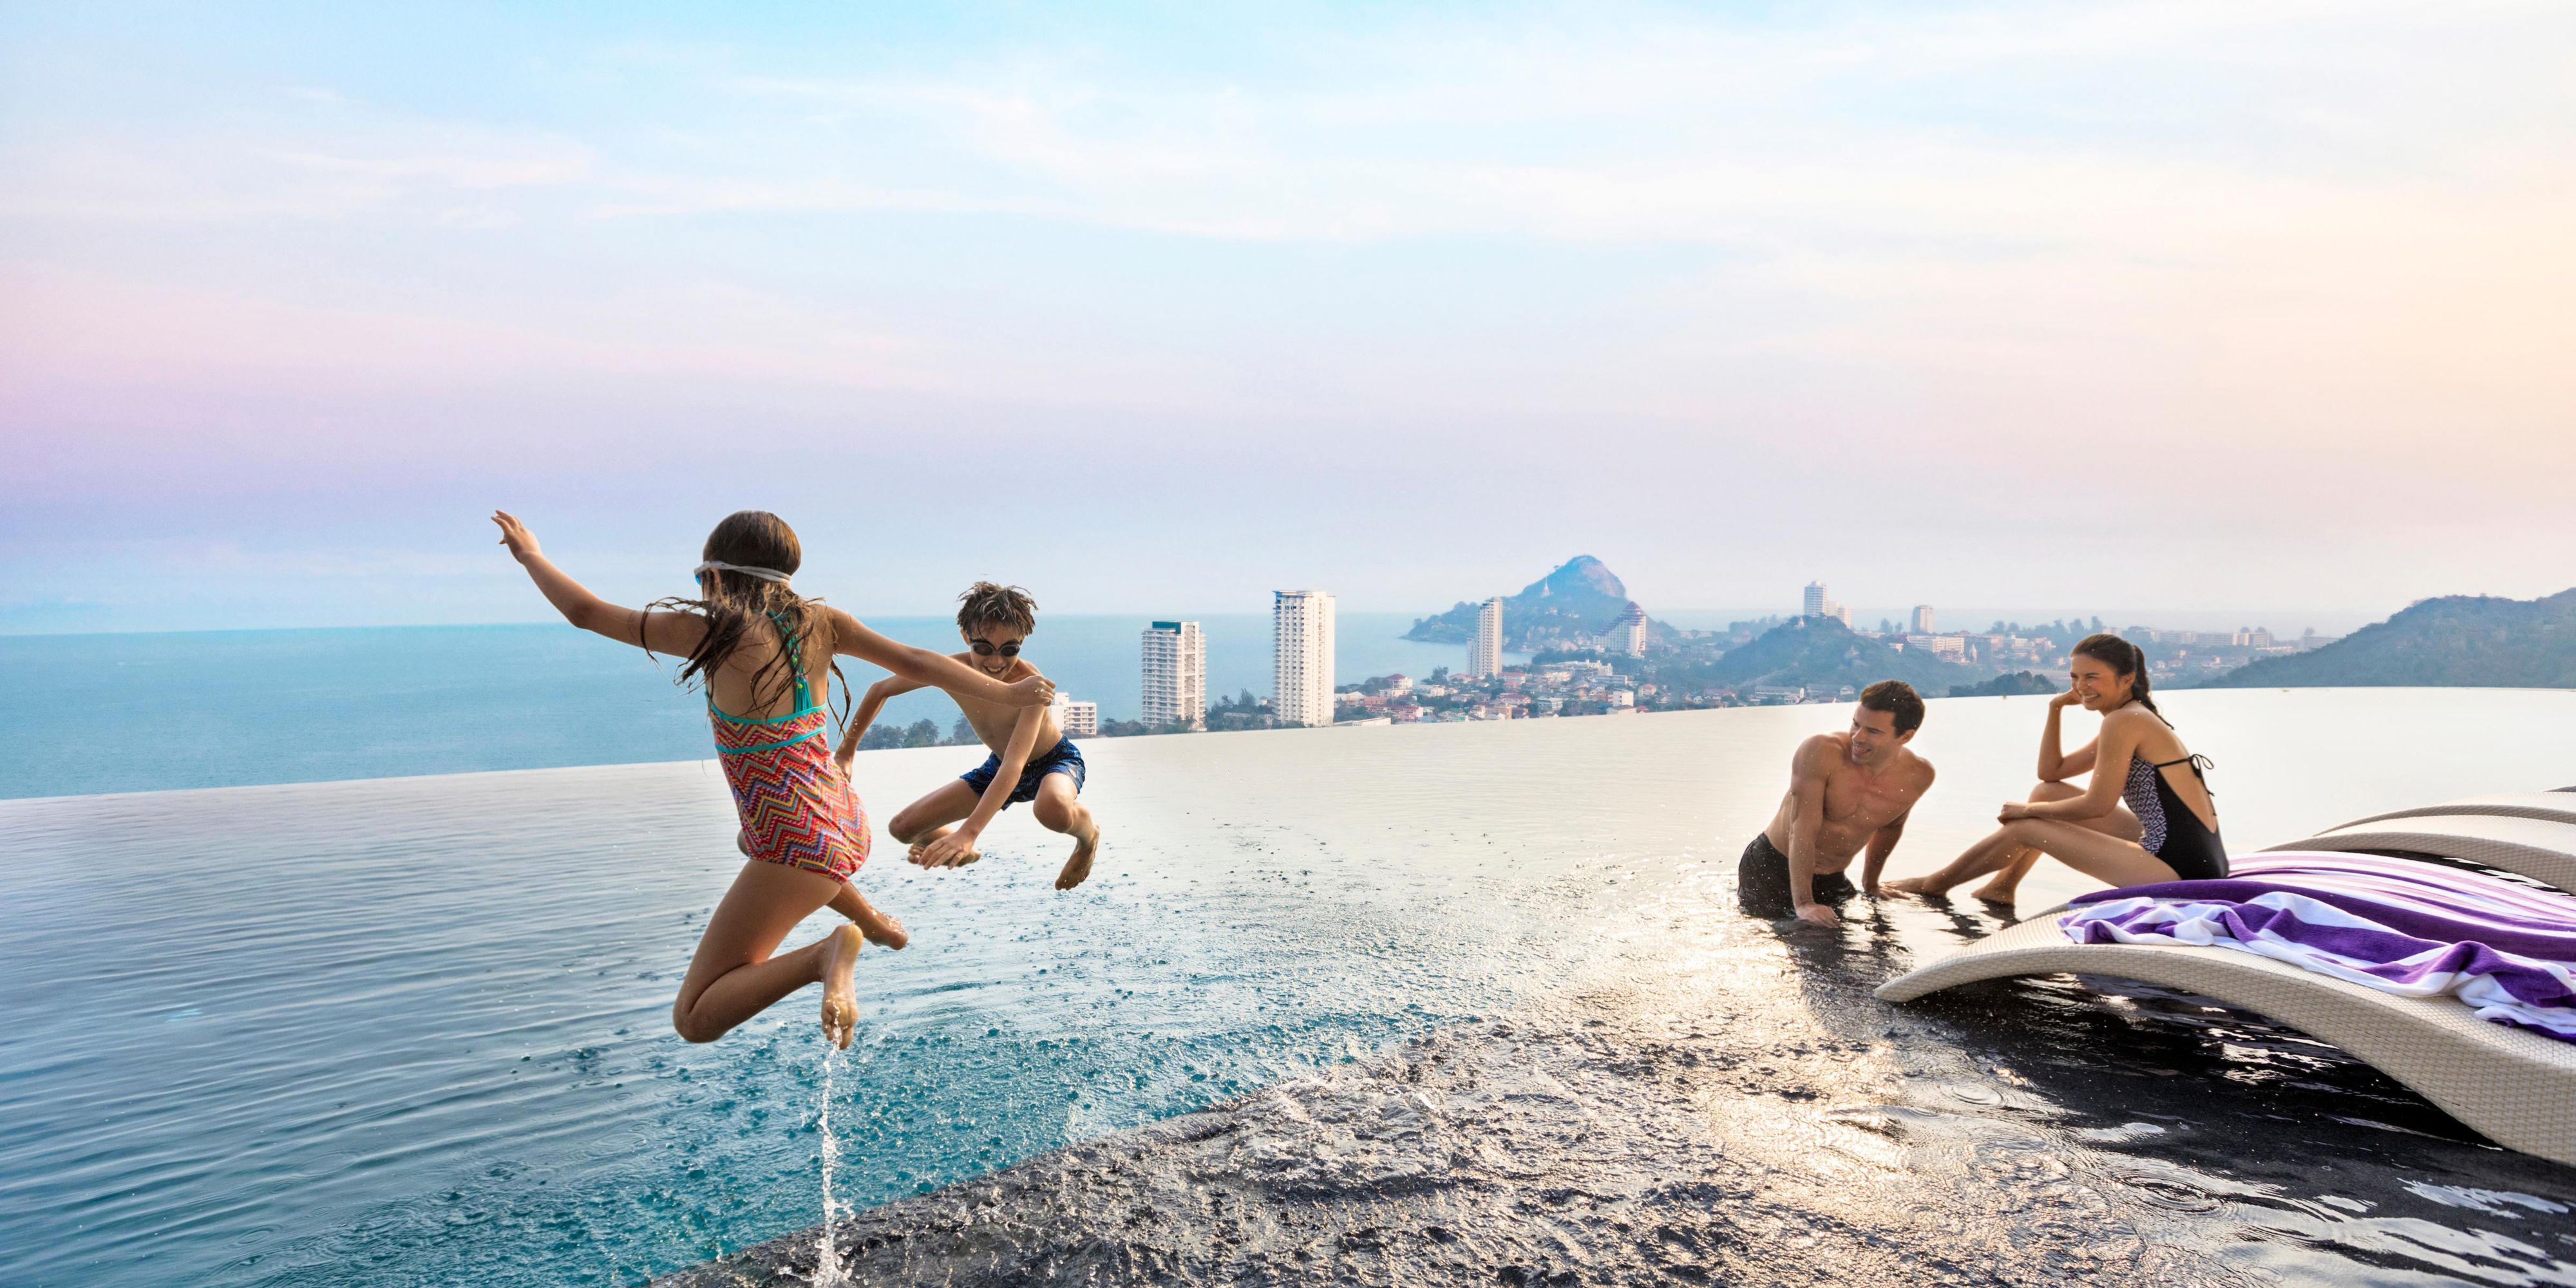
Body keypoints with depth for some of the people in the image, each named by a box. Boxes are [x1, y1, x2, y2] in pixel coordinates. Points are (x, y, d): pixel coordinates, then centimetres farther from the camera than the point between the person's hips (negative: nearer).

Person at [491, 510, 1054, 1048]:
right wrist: (1008, 693, 10)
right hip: (848, 827, 7)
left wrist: (531, 555, 12)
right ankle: (873, 922, 42)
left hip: (796, 850, -7)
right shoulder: (819, 623, 1)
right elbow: (915, 661, 1)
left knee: (694, 1020, -2)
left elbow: (584, 612, -5)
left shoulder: (715, 632, -12)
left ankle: (828, 953, -22)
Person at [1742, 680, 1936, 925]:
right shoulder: (1820, 752, -25)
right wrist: (1803, 903, -33)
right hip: (1770, 867, -5)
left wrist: (1870, 884, 21)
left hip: (1831, 881, 5)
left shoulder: (1919, 776, -8)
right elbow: (1803, 831, -27)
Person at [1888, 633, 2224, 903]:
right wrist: (2055, 709, 9)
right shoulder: (2138, 718, 16)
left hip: (2181, 868, -10)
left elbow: (2097, 806, -14)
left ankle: (1935, 884, 17)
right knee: (2047, 793, 16)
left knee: (2026, 828, -1)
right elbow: (2051, 773, 18)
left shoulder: (2123, 720, -15)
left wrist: (2030, 809, -1)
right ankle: (2002, 886, 26)